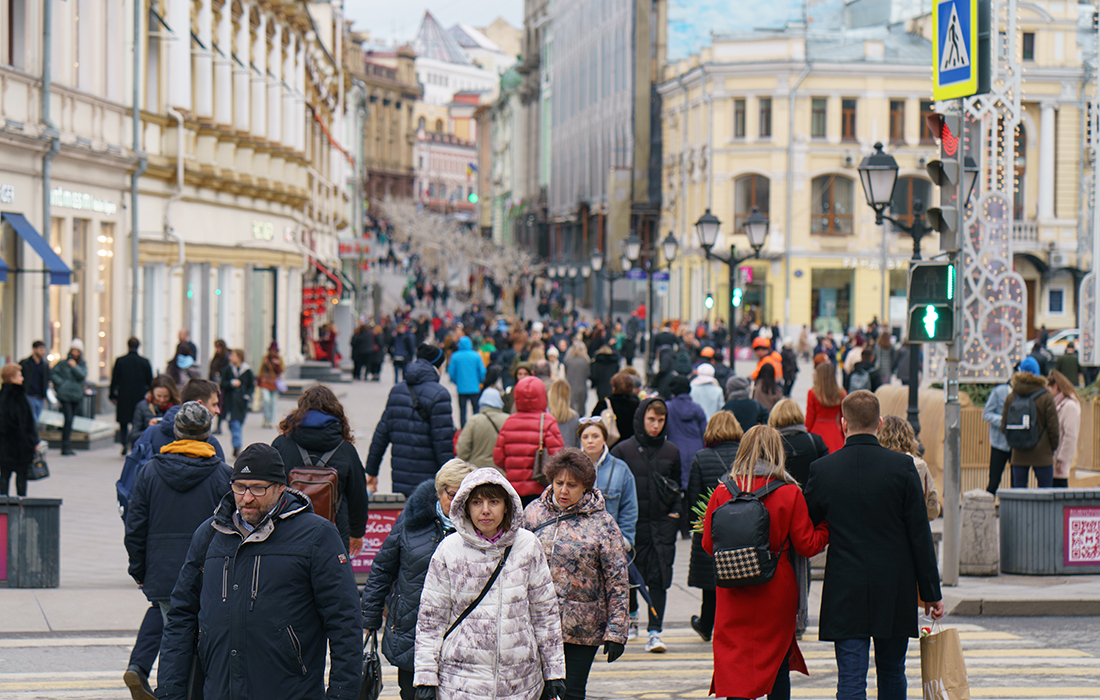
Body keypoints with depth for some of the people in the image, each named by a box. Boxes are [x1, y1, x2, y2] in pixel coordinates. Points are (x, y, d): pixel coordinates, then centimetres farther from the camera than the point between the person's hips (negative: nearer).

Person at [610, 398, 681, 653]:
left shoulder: (671, 451, 9)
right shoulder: (623, 450, 1)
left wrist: (676, 511, 5)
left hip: (663, 522, 1)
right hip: (633, 523, -1)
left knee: (659, 576, -4)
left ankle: (655, 631, -3)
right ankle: (630, 612, 34)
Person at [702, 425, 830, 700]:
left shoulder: (722, 492, -5)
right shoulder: (790, 494, -9)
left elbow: (709, 545, 1)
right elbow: (807, 545, -3)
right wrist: (826, 527, 14)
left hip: (734, 595, 0)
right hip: (777, 593, 0)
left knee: (733, 666, 1)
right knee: (778, 665, 14)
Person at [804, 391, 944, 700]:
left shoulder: (822, 469, -5)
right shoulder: (902, 466, -7)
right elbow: (920, 534, -4)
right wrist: (931, 592, 2)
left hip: (844, 591, -1)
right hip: (895, 592, 1)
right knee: (892, 673, 16)